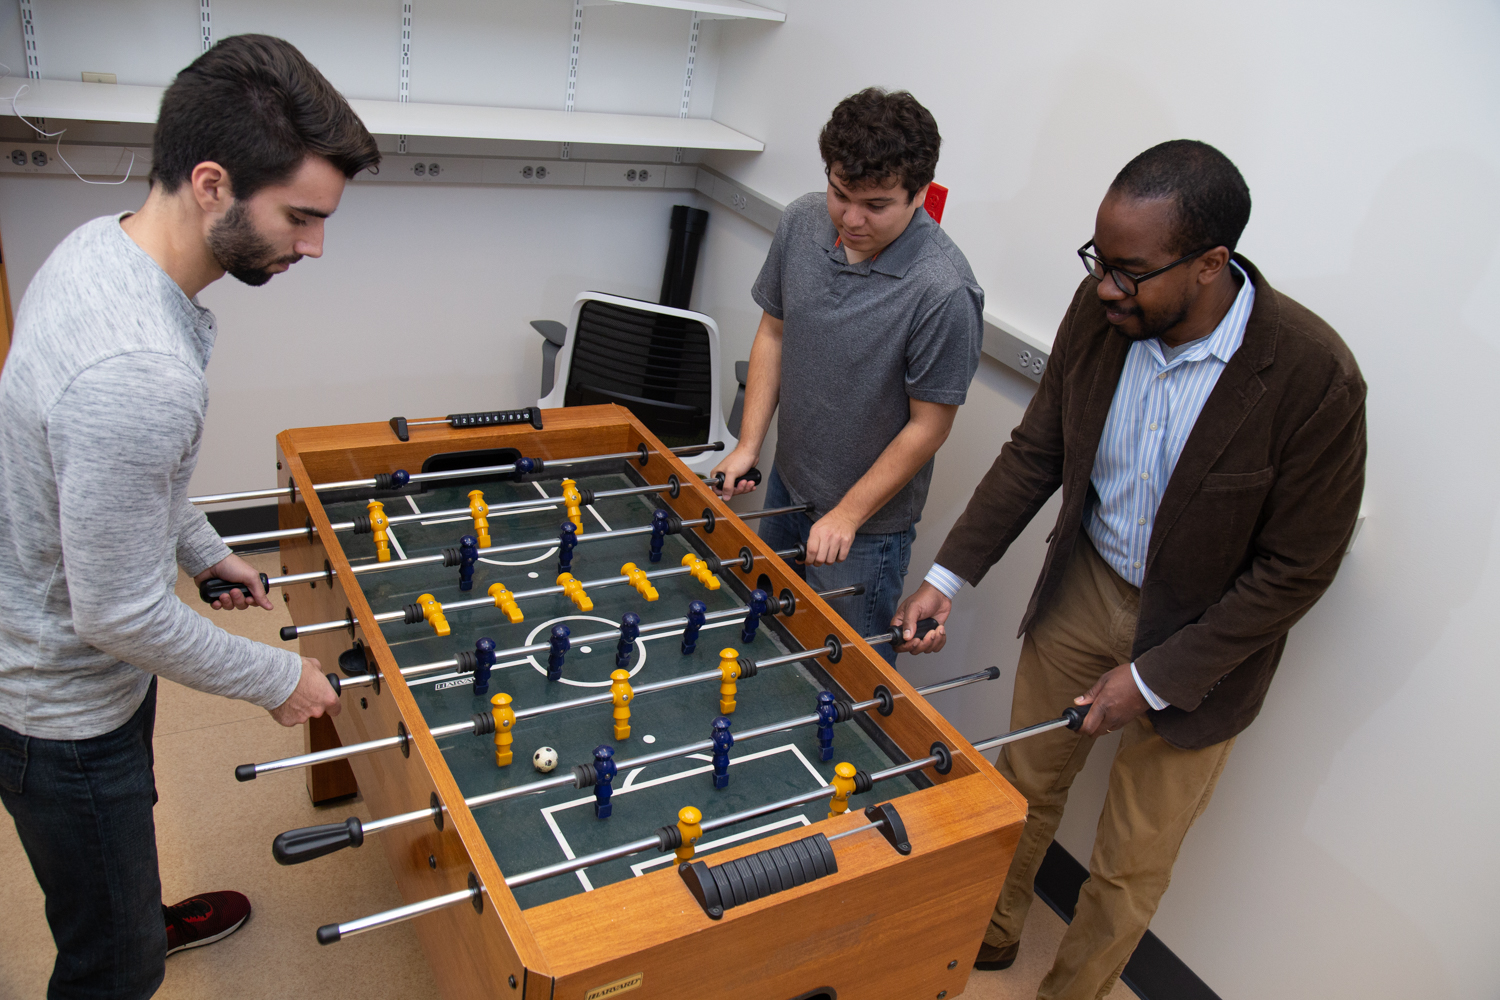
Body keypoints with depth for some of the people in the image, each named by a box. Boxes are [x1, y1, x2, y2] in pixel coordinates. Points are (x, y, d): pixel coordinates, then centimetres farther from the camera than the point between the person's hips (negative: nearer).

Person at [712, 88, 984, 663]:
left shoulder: (942, 290, -28)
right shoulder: (802, 222, -9)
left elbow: (928, 425, -20)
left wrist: (847, 515, -16)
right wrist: (749, 443, -1)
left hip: (868, 526, -6)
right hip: (786, 485, 7)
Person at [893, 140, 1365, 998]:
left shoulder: (1315, 376, -28)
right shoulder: (1101, 310, -14)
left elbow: (1297, 570, -19)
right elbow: (1036, 452, -2)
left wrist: (1156, 678, -18)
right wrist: (951, 574, -8)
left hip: (1201, 637, -4)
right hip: (1085, 583, 4)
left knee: (1132, 866, 13)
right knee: (1025, 783, 23)